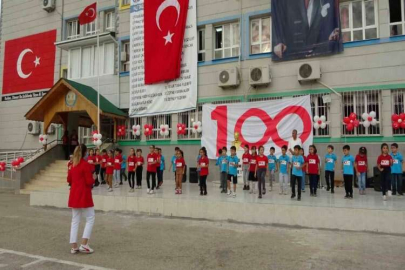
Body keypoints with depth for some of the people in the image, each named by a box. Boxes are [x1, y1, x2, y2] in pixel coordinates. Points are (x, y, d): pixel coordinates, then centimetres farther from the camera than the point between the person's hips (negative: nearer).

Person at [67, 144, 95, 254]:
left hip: (74, 194, 7)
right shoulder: (86, 164, -14)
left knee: (75, 220, 11)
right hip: (84, 195, -7)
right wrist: (93, 179, 4)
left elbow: (69, 180, 15)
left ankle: (74, 246, 13)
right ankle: (84, 245, -1)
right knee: (90, 218, 4)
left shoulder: (73, 165, 8)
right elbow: (89, 182, -16)